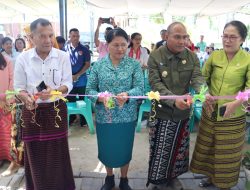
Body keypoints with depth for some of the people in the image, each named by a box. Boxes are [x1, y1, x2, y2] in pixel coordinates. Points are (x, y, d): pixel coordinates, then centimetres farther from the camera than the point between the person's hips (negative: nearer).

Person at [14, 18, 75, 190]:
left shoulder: (63, 56, -3)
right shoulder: (23, 58, -3)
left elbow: (68, 84, -1)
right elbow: (19, 88, 1)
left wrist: (53, 91, -21)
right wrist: (27, 98, -20)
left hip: (56, 111, 0)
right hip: (32, 112, 1)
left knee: (57, 155, 6)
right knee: (36, 157, 10)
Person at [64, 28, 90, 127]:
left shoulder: (84, 49, -3)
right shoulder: (65, 48, 1)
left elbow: (87, 64, -4)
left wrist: (77, 75, -11)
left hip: (81, 79, -1)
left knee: (82, 99, 6)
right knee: (70, 99, 9)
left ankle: (83, 119, 17)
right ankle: (71, 117, 25)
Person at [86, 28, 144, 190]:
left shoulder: (134, 64, -4)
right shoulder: (98, 65, -2)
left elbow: (140, 88, -11)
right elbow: (90, 89, -3)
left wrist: (127, 95, -33)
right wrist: (100, 97, -24)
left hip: (127, 116, 0)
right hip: (104, 116, 1)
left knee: (124, 149, 14)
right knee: (107, 149, 16)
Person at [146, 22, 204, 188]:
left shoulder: (192, 57, -2)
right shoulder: (155, 56, -11)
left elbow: (197, 78, -13)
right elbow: (156, 84, -19)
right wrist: (174, 100, -36)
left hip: (183, 112, 3)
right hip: (162, 111, -3)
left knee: (179, 147, 19)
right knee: (160, 149, 9)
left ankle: (172, 176, 43)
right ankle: (158, 180, 33)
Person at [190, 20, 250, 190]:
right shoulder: (214, 56, 0)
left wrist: (235, 103, -27)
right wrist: (205, 94, -12)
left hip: (233, 116, -3)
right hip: (210, 112, 4)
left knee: (228, 152, 11)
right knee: (208, 147, 17)